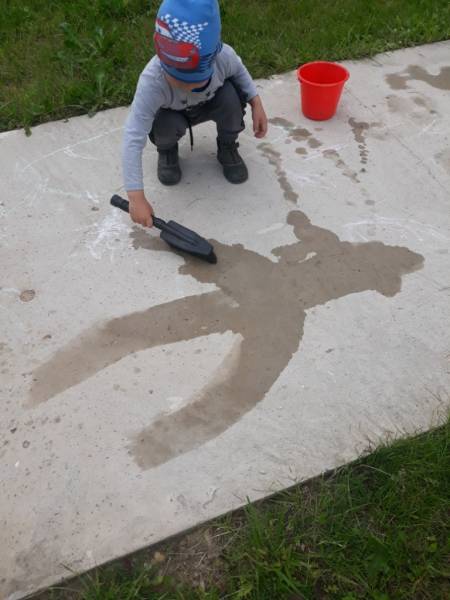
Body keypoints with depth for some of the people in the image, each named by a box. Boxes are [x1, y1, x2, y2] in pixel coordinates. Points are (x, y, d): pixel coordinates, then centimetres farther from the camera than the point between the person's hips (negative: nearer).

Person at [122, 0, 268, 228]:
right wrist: (136, 197, -49)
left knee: (231, 96, -30)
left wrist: (256, 103, -20)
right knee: (167, 127, -35)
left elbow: (239, 72, -6)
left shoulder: (224, 56, -34)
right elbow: (133, 139, -44)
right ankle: (167, 151, 4)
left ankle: (227, 147, 1)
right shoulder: (152, 81, -42)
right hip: (172, 114, -1)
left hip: (211, 105, 2)